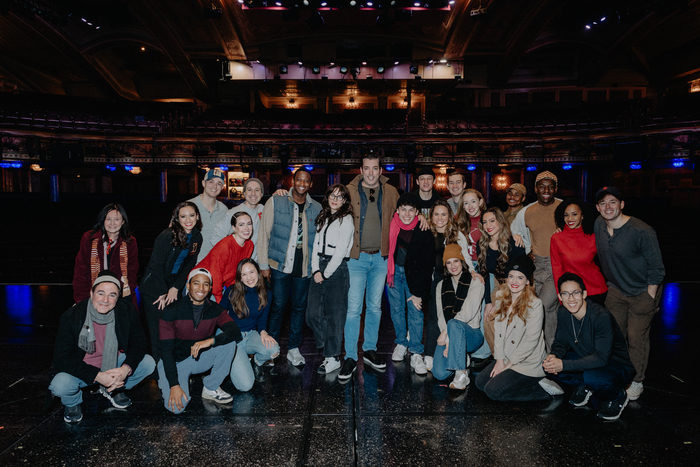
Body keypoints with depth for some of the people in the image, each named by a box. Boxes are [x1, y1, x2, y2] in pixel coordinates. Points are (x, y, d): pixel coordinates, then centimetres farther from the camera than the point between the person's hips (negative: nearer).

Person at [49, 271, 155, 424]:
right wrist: (97, 376, -33)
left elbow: (139, 342, -9)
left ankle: (113, 389, 12)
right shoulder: (71, 317, -22)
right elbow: (63, 358, -22)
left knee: (148, 364, -17)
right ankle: (73, 402, 8)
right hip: (82, 369, -3)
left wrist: (126, 369, -29)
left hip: (114, 364, 3)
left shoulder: (127, 311, -15)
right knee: (60, 386, -32)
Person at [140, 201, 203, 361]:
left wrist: (175, 288, -7)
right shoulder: (166, 236, -18)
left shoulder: (197, 237, -1)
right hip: (153, 289, -5)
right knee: (157, 330, -2)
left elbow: (189, 265, 2)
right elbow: (156, 266, -14)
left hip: (174, 288, 5)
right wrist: (163, 292, -12)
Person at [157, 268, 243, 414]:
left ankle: (211, 389, -6)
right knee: (176, 407, -26)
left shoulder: (215, 309, -7)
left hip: (201, 358, 3)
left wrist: (211, 340, -39)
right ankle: (163, 383, 10)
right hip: (176, 361, -3)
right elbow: (166, 350, -16)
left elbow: (235, 332, -21)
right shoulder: (172, 311, -15)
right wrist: (174, 385, -24)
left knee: (229, 342, -22)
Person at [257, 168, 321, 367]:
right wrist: (264, 265, -3)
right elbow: (264, 234, 0)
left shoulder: (317, 208, 8)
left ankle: (293, 348, 23)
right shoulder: (275, 202, 0)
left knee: (300, 307, 8)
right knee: (278, 305, -1)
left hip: (304, 267, 3)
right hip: (280, 264, -2)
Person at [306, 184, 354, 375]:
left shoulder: (346, 219, -6)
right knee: (313, 314, 4)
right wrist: (316, 270, -1)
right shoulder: (323, 219, 16)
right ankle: (329, 346, 25)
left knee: (334, 315, -1)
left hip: (337, 269, -6)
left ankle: (333, 357, 10)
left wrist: (326, 273, -10)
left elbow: (340, 251, -12)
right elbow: (316, 246, 12)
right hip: (320, 268, 7)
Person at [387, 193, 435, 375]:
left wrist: (418, 292, -12)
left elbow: (427, 265, -11)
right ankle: (401, 343, 26)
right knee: (397, 309, 7)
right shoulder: (392, 225, -10)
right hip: (394, 271, 2)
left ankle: (416, 354, 0)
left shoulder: (424, 233, -16)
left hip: (414, 274, -2)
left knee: (415, 311, -6)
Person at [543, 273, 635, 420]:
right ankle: (583, 386, 12)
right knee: (549, 365, -16)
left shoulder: (602, 317, -29)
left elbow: (601, 358, -32)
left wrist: (564, 365, -40)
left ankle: (619, 397, -2)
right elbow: (561, 342, 1)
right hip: (586, 360, 6)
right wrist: (554, 356, -23)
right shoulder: (563, 312, -8)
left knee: (592, 376, -37)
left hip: (617, 366, -5)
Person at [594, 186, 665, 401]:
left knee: (636, 337, 1)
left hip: (642, 292, -5)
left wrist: (649, 299, -15)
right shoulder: (598, 225, -6)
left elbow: (656, 268, -16)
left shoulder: (642, 232, -24)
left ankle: (636, 381, 19)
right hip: (616, 290, 5)